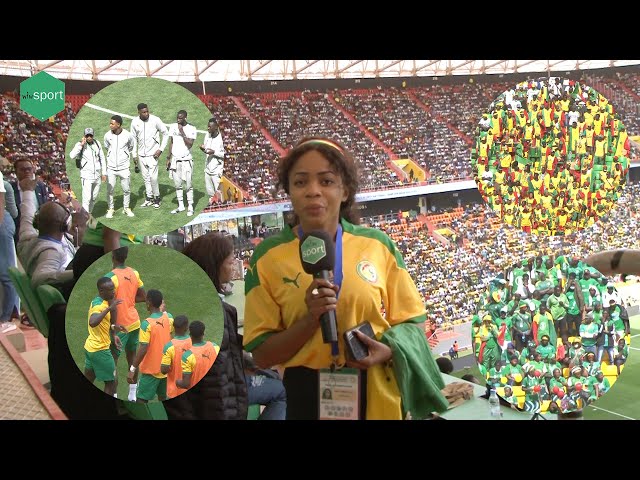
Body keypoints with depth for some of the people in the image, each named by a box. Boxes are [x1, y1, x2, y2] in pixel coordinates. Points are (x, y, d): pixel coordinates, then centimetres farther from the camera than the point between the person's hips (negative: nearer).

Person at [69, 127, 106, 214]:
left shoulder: (97, 143, 7)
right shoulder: (80, 145, -7)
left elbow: (102, 158, 16)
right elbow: (72, 156, -24)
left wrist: (104, 173, 13)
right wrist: (81, 145, -23)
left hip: (97, 175, 5)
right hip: (86, 175, -5)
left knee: (94, 198, 13)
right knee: (87, 198, -11)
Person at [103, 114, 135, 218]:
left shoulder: (128, 135, -10)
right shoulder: (107, 135, -7)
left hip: (124, 167, 0)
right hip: (111, 167, 1)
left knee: (126, 189, 7)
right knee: (110, 189, 3)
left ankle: (126, 208, 25)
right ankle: (110, 209, 18)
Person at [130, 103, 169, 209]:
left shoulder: (155, 120, -11)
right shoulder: (135, 122, 0)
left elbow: (166, 134, -3)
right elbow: (134, 139, 10)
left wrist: (161, 149, -9)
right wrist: (134, 155, 8)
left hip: (153, 154, -4)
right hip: (141, 155, 4)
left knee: (153, 177, -11)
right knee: (145, 177, 10)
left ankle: (157, 197, 5)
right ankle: (149, 198, 20)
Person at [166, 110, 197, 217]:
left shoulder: (191, 129, -7)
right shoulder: (173, 127, 6)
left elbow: (190, 144, -16)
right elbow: (172, 143, 11)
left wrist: (182, 132, -20)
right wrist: (169, 158, 9)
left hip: (186, 160, -4)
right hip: (175, 159, 4)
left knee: (188, 185, -2)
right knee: (177, 184, 8)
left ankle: (190, 207, 5)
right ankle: (181, 206, 18)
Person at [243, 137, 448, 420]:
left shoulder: (377, 245, -4)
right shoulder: (269, 257, -7)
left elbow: (412, 321, 4)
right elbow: (262, 355, -6)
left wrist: (389, 350, -16)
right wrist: (311, 319, -20)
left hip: (378, 394, 1)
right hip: (310, 396, -1)